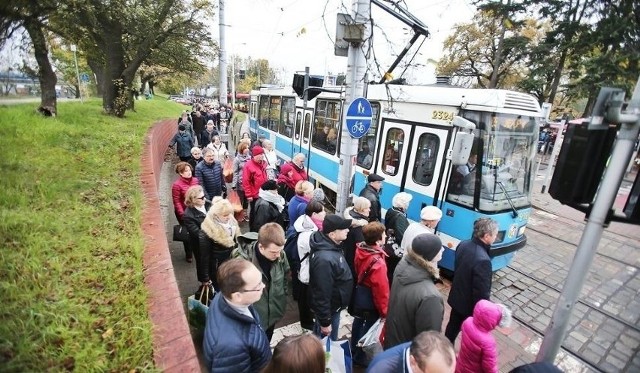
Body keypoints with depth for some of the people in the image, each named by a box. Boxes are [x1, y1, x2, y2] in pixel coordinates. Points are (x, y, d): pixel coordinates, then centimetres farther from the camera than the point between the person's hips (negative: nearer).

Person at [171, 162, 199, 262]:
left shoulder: (195, 180, -4)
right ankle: (189, 254, 31)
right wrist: (182, 215, -18)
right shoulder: (176, 185, -19)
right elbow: (177, 202, -16)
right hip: (184, 212, -4)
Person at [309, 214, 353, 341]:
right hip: (328, 309, -9)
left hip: (333, 305, 9)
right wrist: (325, 322, -21)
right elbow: (322, 293, -30)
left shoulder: (332, 246, -5)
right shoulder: (325, 259, -36)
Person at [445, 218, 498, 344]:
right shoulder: (483, 260, -34)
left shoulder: (463, 245, -9)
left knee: (453, 325, 26)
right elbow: (482, 292, -26)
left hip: (456, 297, 7)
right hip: (471, 305, -7)